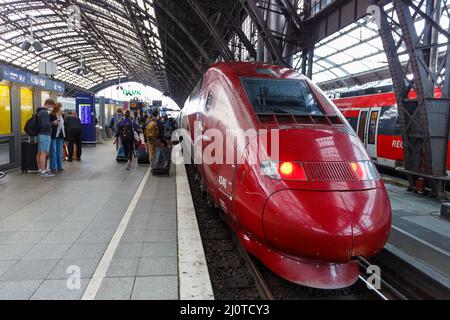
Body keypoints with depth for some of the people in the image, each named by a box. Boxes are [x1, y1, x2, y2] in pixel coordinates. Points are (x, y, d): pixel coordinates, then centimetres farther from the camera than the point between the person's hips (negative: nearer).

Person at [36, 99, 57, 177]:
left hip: (40, 134, 10)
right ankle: (43, 172, -8)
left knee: (39, 153, 10)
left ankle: (40, 170, 15)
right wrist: (53, 123, -8)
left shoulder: (39, 112, 17)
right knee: (44, 153, -9)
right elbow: (45, 124, -22)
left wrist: (51, 123, 13)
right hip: (45, 135, -10)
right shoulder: (45, 112, -14)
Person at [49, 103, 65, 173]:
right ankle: (53, 168, 4)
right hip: (53, 136, -6)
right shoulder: (51, 115, -8)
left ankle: (59, 167, 17)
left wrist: (64, 134, 16)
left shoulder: (62, 115, 13)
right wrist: (53, 123, -24)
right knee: (53, 152, -2)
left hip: (60, 136, 6)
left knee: (60, 152, 10)